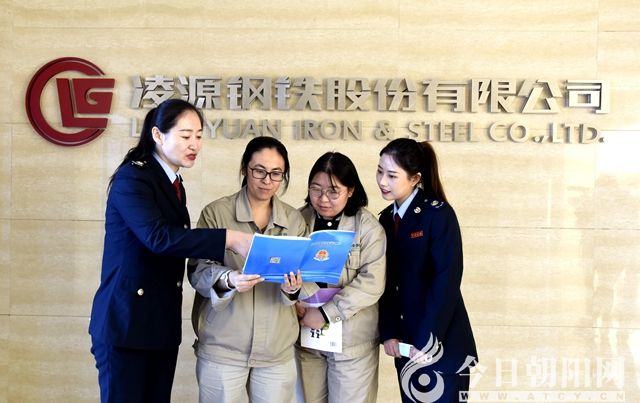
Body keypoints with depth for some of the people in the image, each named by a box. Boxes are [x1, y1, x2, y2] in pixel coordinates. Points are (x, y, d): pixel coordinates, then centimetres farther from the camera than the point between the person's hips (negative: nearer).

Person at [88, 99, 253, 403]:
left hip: (163, 324, 8)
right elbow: (158, 237, -27)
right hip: (125, 324, -8)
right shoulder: (132, 178, -12)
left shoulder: (175, 185, 14)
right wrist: (230, 239, -30)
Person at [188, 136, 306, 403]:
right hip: (223, 347, -3)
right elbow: (198, 270, -4)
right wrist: (228, 279, -24)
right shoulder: (216, 213, -1)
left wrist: (292, 287, -15)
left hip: (277, 349, 3)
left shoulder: (294, 220, 9)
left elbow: (303, 275, 9)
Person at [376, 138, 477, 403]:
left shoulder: (439, 214, -11)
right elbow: (387, 283, 6)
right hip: (406, 343, 6)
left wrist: (426, 341, -19)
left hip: (442, 344, -6)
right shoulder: (386, 219, 8)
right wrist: (388, 333, -4)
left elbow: (446, 281, -17)